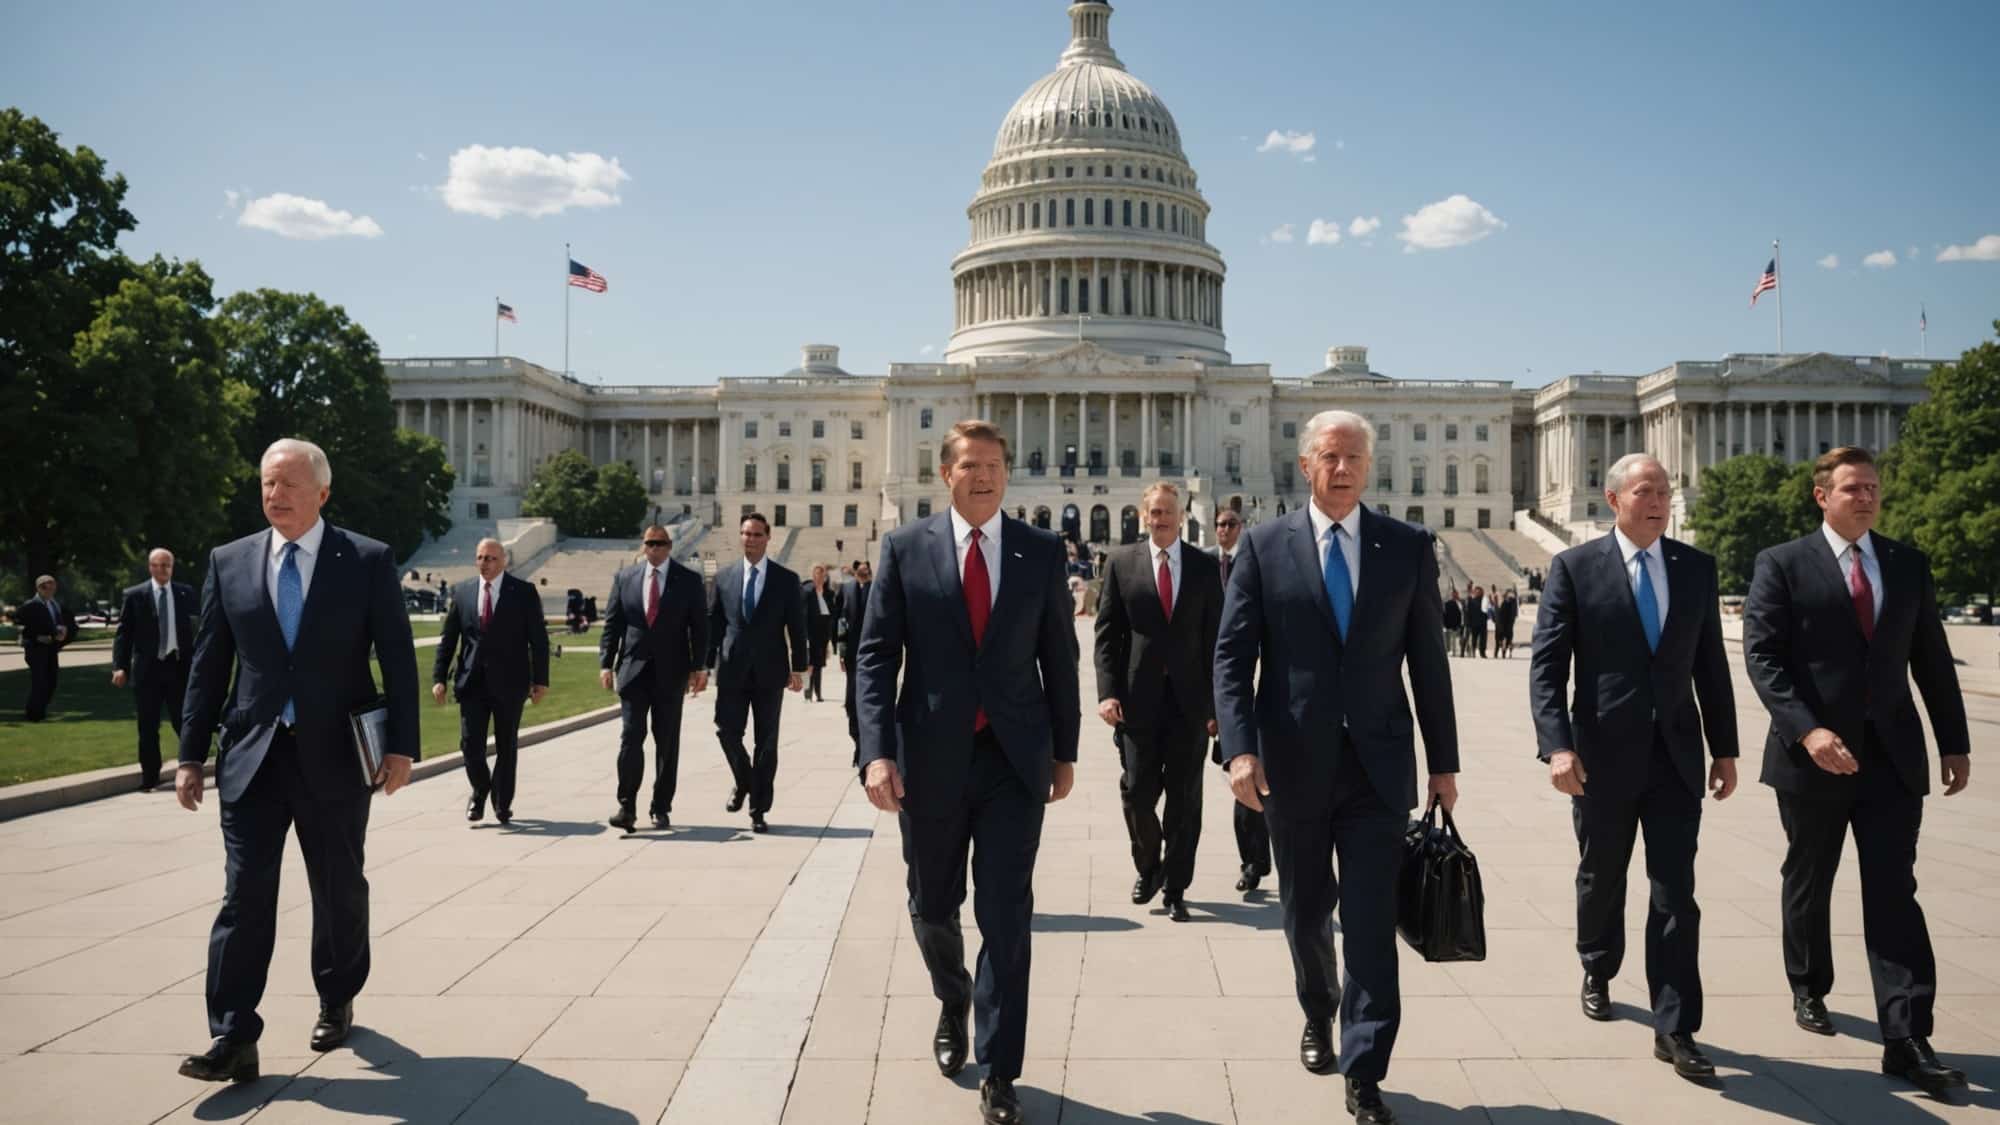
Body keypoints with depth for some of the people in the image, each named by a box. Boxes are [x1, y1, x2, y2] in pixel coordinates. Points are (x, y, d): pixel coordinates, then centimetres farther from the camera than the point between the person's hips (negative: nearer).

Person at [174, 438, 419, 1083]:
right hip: (252, 757, 1)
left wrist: (401, 745, -8)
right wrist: (191, 754, 4)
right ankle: (233, 1041, 0)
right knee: (244, 896, -3)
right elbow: (208, 665, 7)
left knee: (340, 891, 12)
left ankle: (336, 1003, 32)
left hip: (334, 758, -1)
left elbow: (397, 660, -3)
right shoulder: (229, 563, 6)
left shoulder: (368, 561, -2)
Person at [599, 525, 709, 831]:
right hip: (633, 669, 0)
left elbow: (699, 626, 2)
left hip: (670, 671, 0)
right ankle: (626, 807, -3)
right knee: (630, 737, -7)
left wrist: (699, 667, -5)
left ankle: (661, 808, 14)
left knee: (667, 742, 5)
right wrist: (606, 664, -2)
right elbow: (611, 625, 6)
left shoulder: (689, 580, 2)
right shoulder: (624, 578, 6)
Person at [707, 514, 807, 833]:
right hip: (732, 670, 1)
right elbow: (713, 624, 8)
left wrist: (798, 668, -2)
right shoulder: (724, 578, 7)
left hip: (770, 672, -1)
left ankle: (759, 811, 11)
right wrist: (706, 664, 3)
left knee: (767, 741, 3)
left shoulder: (787, 580, 3)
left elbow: (797, 626, 2)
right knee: (727, 731, -3)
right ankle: (743, 782, 26)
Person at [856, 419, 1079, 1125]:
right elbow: (875, 656, -3)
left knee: (1007, 917, -1)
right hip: (931, 757, 1)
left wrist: (1065, 751, 8)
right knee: (933, 906, 17)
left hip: (1014, 758, 0)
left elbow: (1059, 658, 8)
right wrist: (877, 752, -13)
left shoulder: (1042, 552, 2)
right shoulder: (905, 549, -1)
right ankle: (953, 1004, 47)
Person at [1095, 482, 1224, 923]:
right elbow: (1106, 633, 3)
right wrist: (1107, 692, -7)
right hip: (1138, 699, 0)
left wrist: (1216, 703, 2)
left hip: (1190, 699, 1)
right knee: (1137, 791, -1)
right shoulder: (1121, 563, 4)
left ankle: (1175, 888, 17)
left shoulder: (1205, 567, 6)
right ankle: (1148, 866, 27)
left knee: (1184, 798, 4)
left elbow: (1215, 637, 6)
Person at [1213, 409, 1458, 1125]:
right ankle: (1318, 1015, 44)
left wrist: (1444, 763, 6)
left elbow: (1428, 660, 6)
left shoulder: (1409, 547, 3)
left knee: (1372, 922, -3)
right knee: (1305, 911, 16)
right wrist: (1240, 749, -15)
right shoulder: (1264, 546, 0)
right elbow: (1231, 656, -3)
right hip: (1293, 765, 0)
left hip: (1378, 765, 0)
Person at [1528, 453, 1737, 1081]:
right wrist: (1557, 745, -19)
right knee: (1601, 879, 15)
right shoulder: (1575, 568, -5)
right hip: (1603, 753, -2)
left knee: (1676, 892, -1)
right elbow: (1546, 666, -9)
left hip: (1676, 753, 2)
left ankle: (1675, 1028, 4)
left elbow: (1710, 664, 10)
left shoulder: (1696, 567, 6)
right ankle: (1597, 973, 40)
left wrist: (1725, 748, 9)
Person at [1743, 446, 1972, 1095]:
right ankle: (1808, 989, 35)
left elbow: (1931, 659, 12)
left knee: (1894, 894, -3)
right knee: (1808, 884, 14)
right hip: (1813, 753, -2)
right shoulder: (1782, 565, -4)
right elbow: (1762, 656, -11)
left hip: (1892, 755, 2)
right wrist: (1806, 730, -22)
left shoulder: (1908, 565, 9)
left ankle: (1906, 1041, -4)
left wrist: (1954, 742, 9)